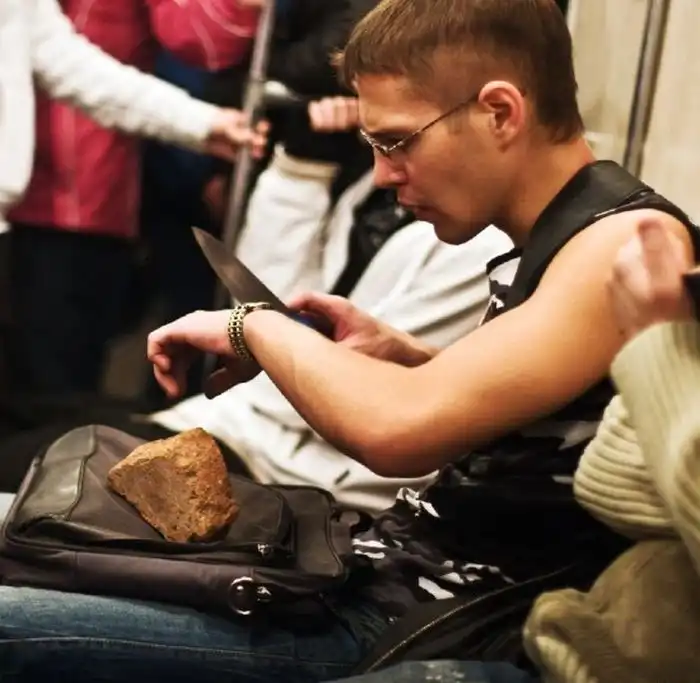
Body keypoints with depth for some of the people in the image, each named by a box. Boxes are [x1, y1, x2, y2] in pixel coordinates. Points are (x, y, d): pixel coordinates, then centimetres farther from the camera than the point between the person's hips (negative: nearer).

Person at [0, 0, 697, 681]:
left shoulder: (633, 242, -19)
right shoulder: (546, 245, 9)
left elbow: (397, 428, -30)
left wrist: (256, 325, -13)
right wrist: (403, 356, 9)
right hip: (384, 580, 10)